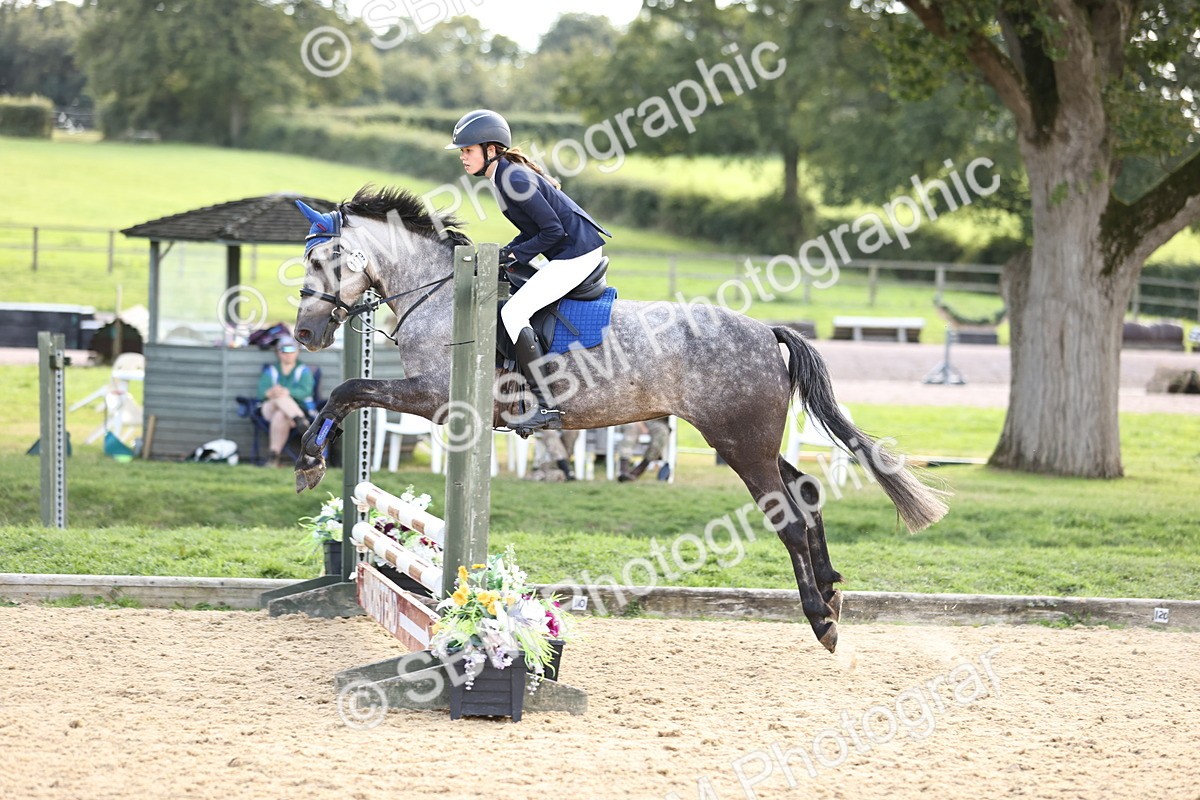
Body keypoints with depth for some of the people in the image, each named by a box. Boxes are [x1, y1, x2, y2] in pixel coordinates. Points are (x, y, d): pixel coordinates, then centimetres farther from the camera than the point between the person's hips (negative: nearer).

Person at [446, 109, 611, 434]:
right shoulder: (506, 174, 13)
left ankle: (547, 407, -19)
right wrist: (506, 252, 5)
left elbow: (553, 230, -19)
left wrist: (514, 254, -13)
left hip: (576, 253, -11)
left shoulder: (512, 180, -18)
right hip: (570, 252, 11)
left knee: (512, 313, -15)